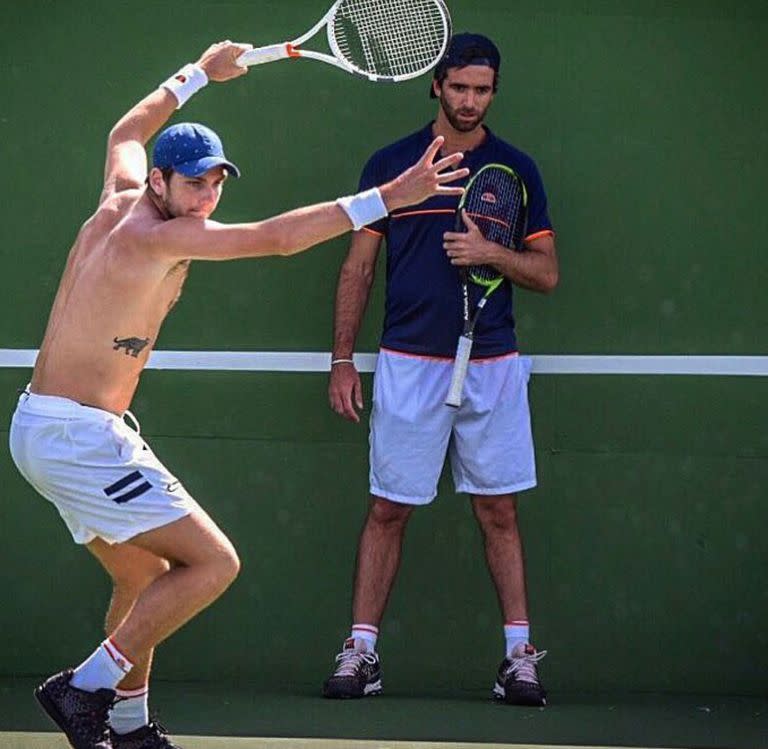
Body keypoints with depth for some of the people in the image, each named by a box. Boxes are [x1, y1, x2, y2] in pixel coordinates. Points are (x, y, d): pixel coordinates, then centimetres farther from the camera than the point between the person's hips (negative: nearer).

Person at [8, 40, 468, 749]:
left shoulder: (122, 199, 7)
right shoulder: (156, 235, -18)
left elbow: (128, 130, 30)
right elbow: (277, 237, -25)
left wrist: (201, 72, 39)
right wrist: (388, 197, -26)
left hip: (43, 430, 10)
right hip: (78, 435, -10)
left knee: (144, 573, 21)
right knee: (213, 563, -9)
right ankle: (87, 687, -6)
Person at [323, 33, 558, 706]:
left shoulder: (517, 170, 7)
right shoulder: (391, 164, 5)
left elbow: (547, 273, 7)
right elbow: (358, 269, 9)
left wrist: (490, 252, -12)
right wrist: (342, 360, 4)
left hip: (492, 366, 1)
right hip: (408, 366, 0)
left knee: (499, 510, 3)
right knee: (388, 510, 1)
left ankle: (519, 653, 6)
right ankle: (361, 651, 6)